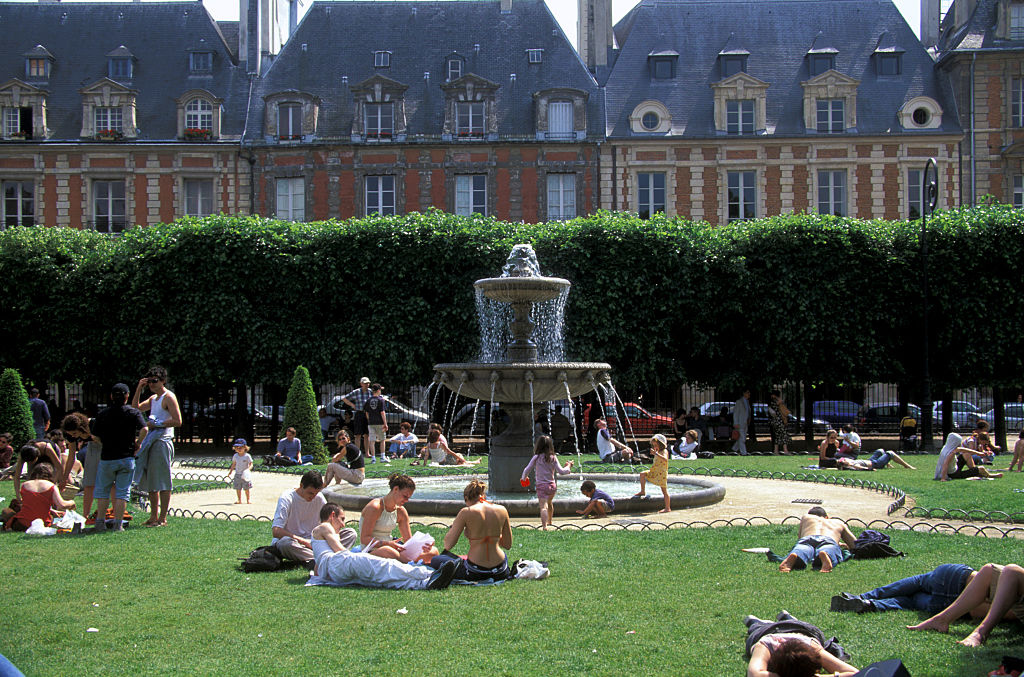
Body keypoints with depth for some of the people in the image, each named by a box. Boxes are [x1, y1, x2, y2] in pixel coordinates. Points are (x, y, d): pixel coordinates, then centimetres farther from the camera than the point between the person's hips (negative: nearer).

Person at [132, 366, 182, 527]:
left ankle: (163, 518, -5)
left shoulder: (168, 397, -7)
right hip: (152, 441, 9)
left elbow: (177, 421, -15)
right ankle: (153, 516, 15)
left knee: (162, 482, -7)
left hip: (163, 440, -9)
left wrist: (156, 424, -15)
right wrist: (139, 389, 11)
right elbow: (136, 408, 20)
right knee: (150, 481, 10)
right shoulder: (153, 398, 20)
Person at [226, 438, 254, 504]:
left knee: (247, 488, 3)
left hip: (245, 475, -4)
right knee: (238, 488, 4)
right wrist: (230, 471, 17)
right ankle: (239, 500, 14)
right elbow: (233, 464, 17)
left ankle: (248, 499, 16)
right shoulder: (235, 456, 5)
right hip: (237, 474, 4)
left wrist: (248, 469, -29)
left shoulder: (247, 456, -9)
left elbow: (251, 464, -11)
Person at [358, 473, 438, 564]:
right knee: (390, 552, -44)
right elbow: (364, 539, -16)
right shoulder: (375, 507, -12)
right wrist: (389, 544, -27)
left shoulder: (401, 512, 11)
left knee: (433, 551, -8)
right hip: (372, 551, -8)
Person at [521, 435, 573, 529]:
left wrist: (524, 478, 20)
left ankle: (544, 525, -36)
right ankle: (550, 521, 52)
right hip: (552, 485, 4)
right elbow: (561, 471, -1)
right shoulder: (553, 458, 1)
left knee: (543, 506, -17)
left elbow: (527, 470, -1)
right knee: (549, 502, 31)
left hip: (541, 486, -4)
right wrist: (568, 467, 18)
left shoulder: (536, 458, -4)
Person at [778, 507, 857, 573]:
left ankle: (792, 556, -66)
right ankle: (825, 555, -68)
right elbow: (855, 545, 39)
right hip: (829, 540, 0)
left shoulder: (806, 518, 43)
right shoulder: (838, 523, 42)